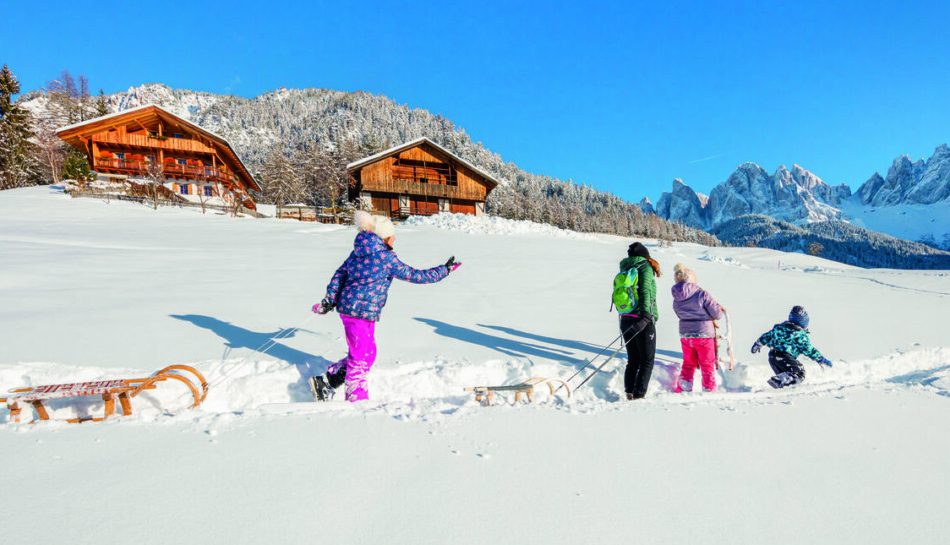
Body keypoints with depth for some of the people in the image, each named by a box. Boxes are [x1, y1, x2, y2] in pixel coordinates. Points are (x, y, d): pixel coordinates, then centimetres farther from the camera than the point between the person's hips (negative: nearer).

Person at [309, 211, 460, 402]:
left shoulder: (358, 251, 9)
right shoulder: (386, 258, -15)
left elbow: (340, 274, 12)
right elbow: (416, 276, -12)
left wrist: (329, 300, 15)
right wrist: (445, 269, -3)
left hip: (347, 307, 9)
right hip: (362, 311, -9)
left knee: (368, 353, 21)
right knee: (360, 358, 5)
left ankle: (325, 381, 26)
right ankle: (357, 399, 18)